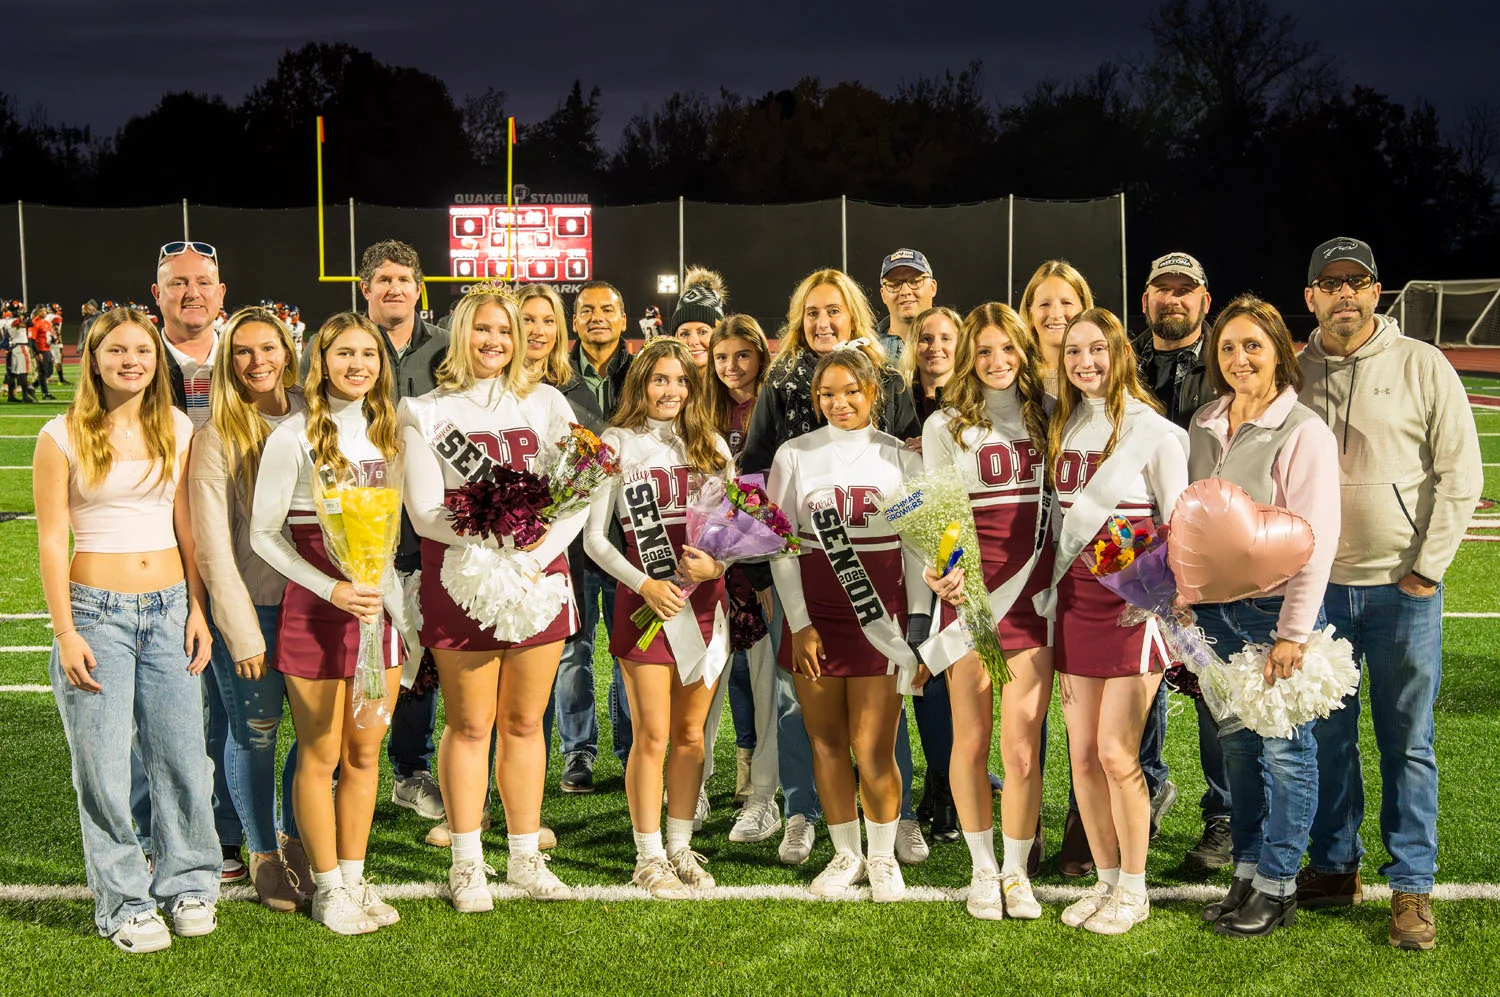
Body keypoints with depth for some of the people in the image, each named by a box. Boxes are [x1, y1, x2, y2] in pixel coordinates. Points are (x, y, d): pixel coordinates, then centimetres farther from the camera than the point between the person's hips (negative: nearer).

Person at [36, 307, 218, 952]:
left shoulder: (177, 431, 8)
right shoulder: (63, 437, -3)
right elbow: (52, 541, -4)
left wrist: (198, 609, 6)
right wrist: (66, 633, -9)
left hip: (169, 608, 3)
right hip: (96, 610, -3)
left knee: (183, 758, 4)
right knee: (104, 769, 1)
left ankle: (188, 886, 22)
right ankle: (125, 904, 14)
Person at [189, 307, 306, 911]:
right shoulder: (217, 435, -7)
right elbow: (212, 543, -8)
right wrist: (242, 630, -10)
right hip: (248, 606, -4)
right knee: (254, 733, 4)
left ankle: (295, 840, 28)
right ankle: (262, 855, 23)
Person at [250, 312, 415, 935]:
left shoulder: (385, 431, 10)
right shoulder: (294, 436, -8)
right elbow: (264, 534, -8)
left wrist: (396, 601, 10)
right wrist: (331, 589, -17)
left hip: (379, 601, 5)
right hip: (315, 604, -5)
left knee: (365, 753, 11)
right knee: (320, 756, 3)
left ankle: (354, 878, 22)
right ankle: (328, 889, 15)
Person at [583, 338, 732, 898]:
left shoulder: (712, 446, 12)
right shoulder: (619, 444, 1)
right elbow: (594, 537, -1)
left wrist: (718, 563, -9)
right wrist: (644, 584, -14)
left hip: (705, 598, 4)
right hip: (646, 598, -4)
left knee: (690, 734, 8)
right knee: (652, 736, -2)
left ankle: (680, 847, 19)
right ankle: (649, 857, 8)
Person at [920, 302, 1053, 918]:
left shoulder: (1047, 413, 12)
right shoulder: (945, 425, 6)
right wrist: (939, 571, -16)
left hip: (1035, 590, 1)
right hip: (969, 590, -1)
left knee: (1022, 744, -4)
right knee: (971, 740, 4)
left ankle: (1017, 872, 11)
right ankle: (982, 868, 20)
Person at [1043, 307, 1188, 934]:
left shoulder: (1152, 431, -8)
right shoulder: (1062, 427, 9)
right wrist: (1052, 588, 10)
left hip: (1132, 601, -6)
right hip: (1074, 599, 6)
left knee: (1116, 753, -6)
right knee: (1082, 754, 7)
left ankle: (1133, 890, 10)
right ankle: (1105, 880, 21)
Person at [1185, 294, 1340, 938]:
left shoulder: (1303, 432, -12)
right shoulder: (1203, 426, 7)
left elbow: (1315, 539, -15)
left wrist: (1293, 632, -17)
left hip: (1277, 608, -6)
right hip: (1217, 607, 6)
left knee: (1284, 749, 3)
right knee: (1237, 745, 13)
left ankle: (1278, 886, 13)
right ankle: (1247, 873, 24)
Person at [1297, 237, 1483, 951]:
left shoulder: (1422, 368, -2)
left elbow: (1459, 475, -2)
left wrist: (1426, 568, -6)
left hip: (1402, 587, -2)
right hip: (1317, 586, 2)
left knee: (1407, 743, 3)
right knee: (1326, 737, 9)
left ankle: (1411, 887, 10)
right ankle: (1333, 866, 23)